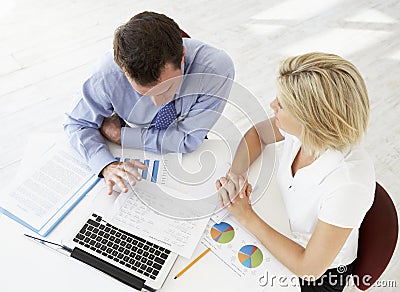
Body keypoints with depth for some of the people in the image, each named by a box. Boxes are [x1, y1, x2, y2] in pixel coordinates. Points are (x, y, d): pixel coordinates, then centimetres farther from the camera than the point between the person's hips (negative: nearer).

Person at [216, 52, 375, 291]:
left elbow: (309, 268, -29)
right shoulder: (301, 128, -24)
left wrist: (247, 217, -26)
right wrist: (236, 173, -21)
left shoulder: (349, 183, -39)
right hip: (285, 235, 4)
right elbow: (257, 134, -2)